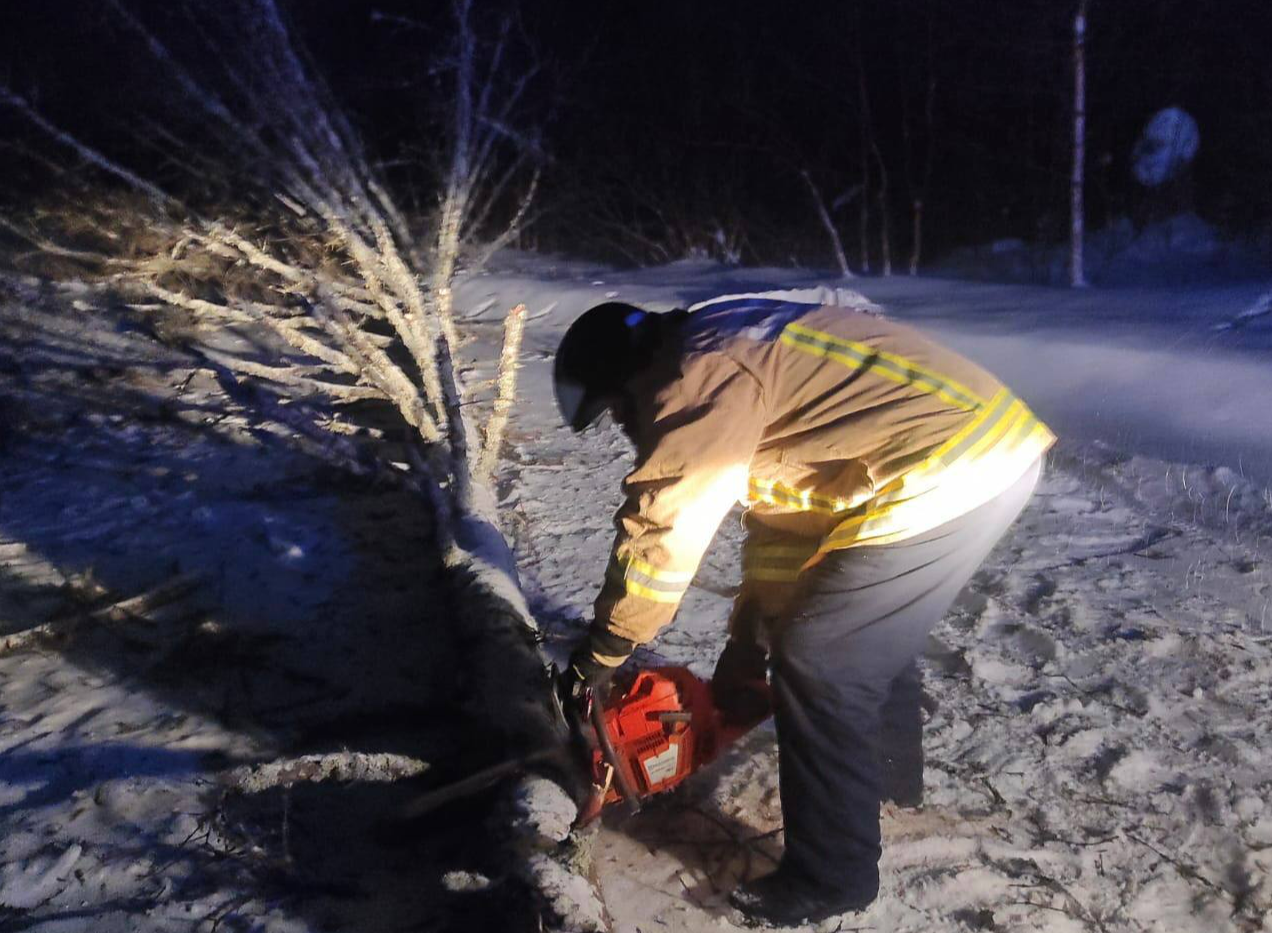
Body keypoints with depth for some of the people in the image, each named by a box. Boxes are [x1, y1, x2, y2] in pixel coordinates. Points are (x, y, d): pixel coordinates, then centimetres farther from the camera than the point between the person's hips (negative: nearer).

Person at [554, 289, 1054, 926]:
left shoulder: (698, 375, -10)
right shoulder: (744, 350, 20)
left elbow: (663, 527, -12)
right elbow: (782, 501, 23)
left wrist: (600, 651, 0)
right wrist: (750, 637, 24)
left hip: (949, 474, -11)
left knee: (820, 665, -2)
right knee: (872, 630, 27)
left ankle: (830, 877, 12)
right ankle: (892, 773, 49)